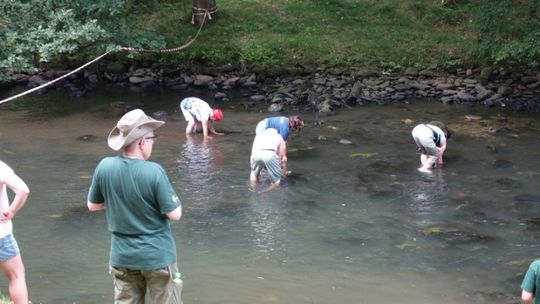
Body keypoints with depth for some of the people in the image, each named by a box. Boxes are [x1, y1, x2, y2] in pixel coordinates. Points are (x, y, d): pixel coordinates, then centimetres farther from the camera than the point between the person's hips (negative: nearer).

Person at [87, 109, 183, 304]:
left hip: (122, 257, 4)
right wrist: (174, 200, 3)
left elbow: (92, 205, 5)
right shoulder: (154, 172, -22)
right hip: (157, 256, -4)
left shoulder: (104, 167, -9)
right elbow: (175, 214, -17)